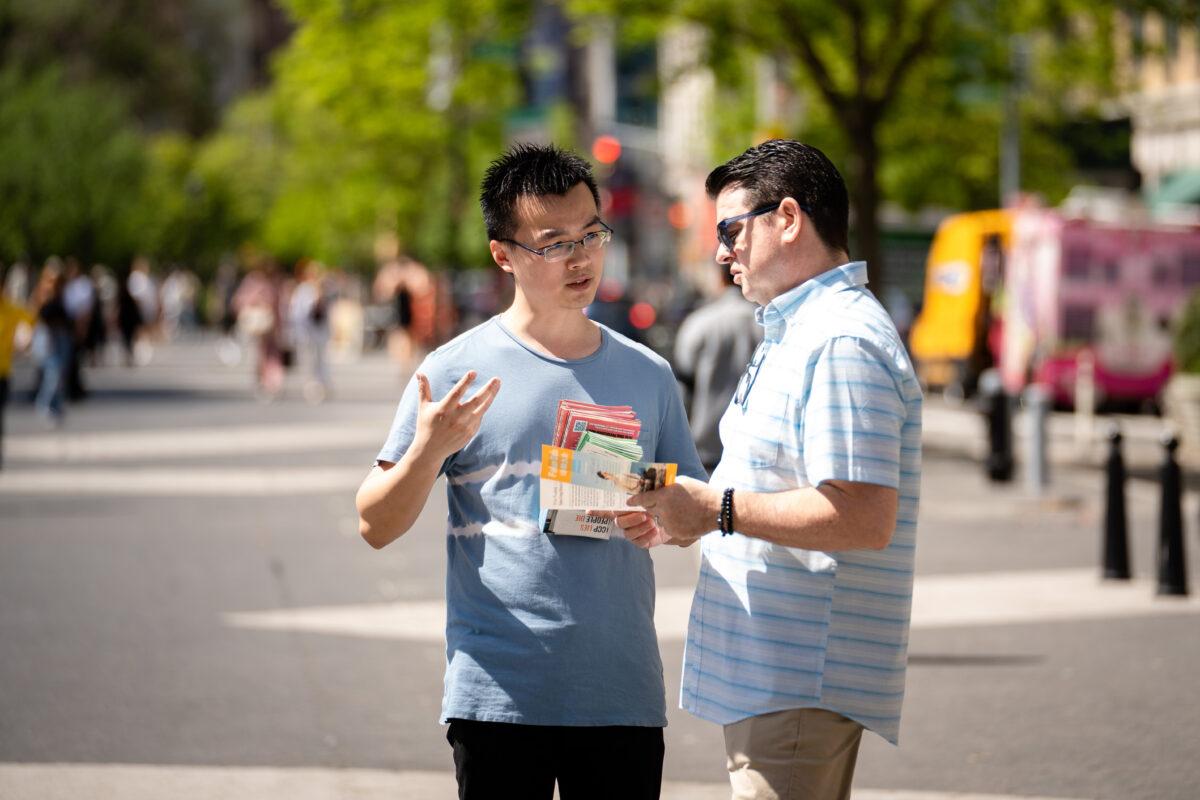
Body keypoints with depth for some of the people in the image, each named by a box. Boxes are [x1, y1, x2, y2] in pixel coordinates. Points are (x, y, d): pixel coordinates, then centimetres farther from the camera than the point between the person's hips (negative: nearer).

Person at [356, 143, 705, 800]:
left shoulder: (648, 376, 11)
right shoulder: (455, 372, 0)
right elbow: (377, 525, 1)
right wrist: (428, 449, -18)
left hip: (624, 695, 3)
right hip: (498, 693, -3)